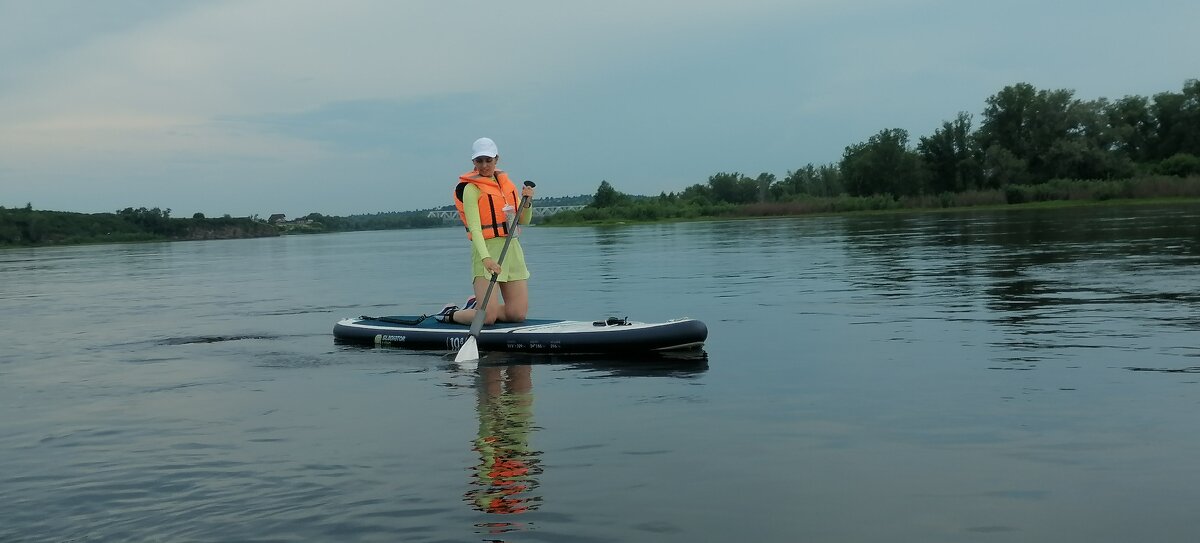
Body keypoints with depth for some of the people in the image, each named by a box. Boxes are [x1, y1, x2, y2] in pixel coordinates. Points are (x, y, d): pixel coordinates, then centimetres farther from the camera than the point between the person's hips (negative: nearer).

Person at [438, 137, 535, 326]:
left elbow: (523, 221, 17)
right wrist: (486, 258, -30)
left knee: (518, 314, 1)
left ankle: (475, 306, 25)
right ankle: (450, 314, 14)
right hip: (487, 250, -6)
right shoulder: (471, 189, -5)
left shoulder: (507, 183, 14)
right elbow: (474, 227, -16)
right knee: (488, 317, -16)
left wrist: (527, 202, -4)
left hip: (512, 248, 7)